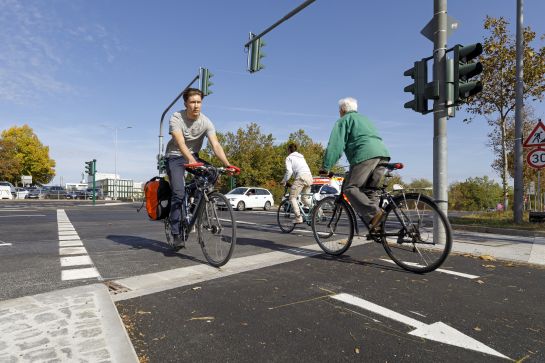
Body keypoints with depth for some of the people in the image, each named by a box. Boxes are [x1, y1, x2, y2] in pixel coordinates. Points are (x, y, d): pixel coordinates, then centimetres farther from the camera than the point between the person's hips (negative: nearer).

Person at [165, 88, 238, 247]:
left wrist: (227, 164, -40)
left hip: (193, 156, 4)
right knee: (179, 193, -19)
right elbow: (180, 143, -35)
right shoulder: (176, 118, -20)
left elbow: (216, 145, -24)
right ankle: (177, 233, -6)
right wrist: (191, 161, -53)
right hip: (175, 157, -3)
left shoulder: (206, 122, -13)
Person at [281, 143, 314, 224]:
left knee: (292, 197, -2)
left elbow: (289, 171, -4)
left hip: (301, 177, -7)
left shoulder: (289, 158, 9)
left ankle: (298, 217, -13)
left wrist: (284, 181, 7)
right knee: (305, 198, 20)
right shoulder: (301, 156, 31)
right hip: (309, 177, 8)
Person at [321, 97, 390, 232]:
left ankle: (374, 213, -25)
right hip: (383, 153, 8)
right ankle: (377, 226, 1)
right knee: (371, 190, 11)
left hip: (365, 155, -8)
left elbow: (335, 145, 1)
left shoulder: (344, 120, 13)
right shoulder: (364, 118, 37)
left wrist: (326, 167, 2)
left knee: (350, 188, -7)